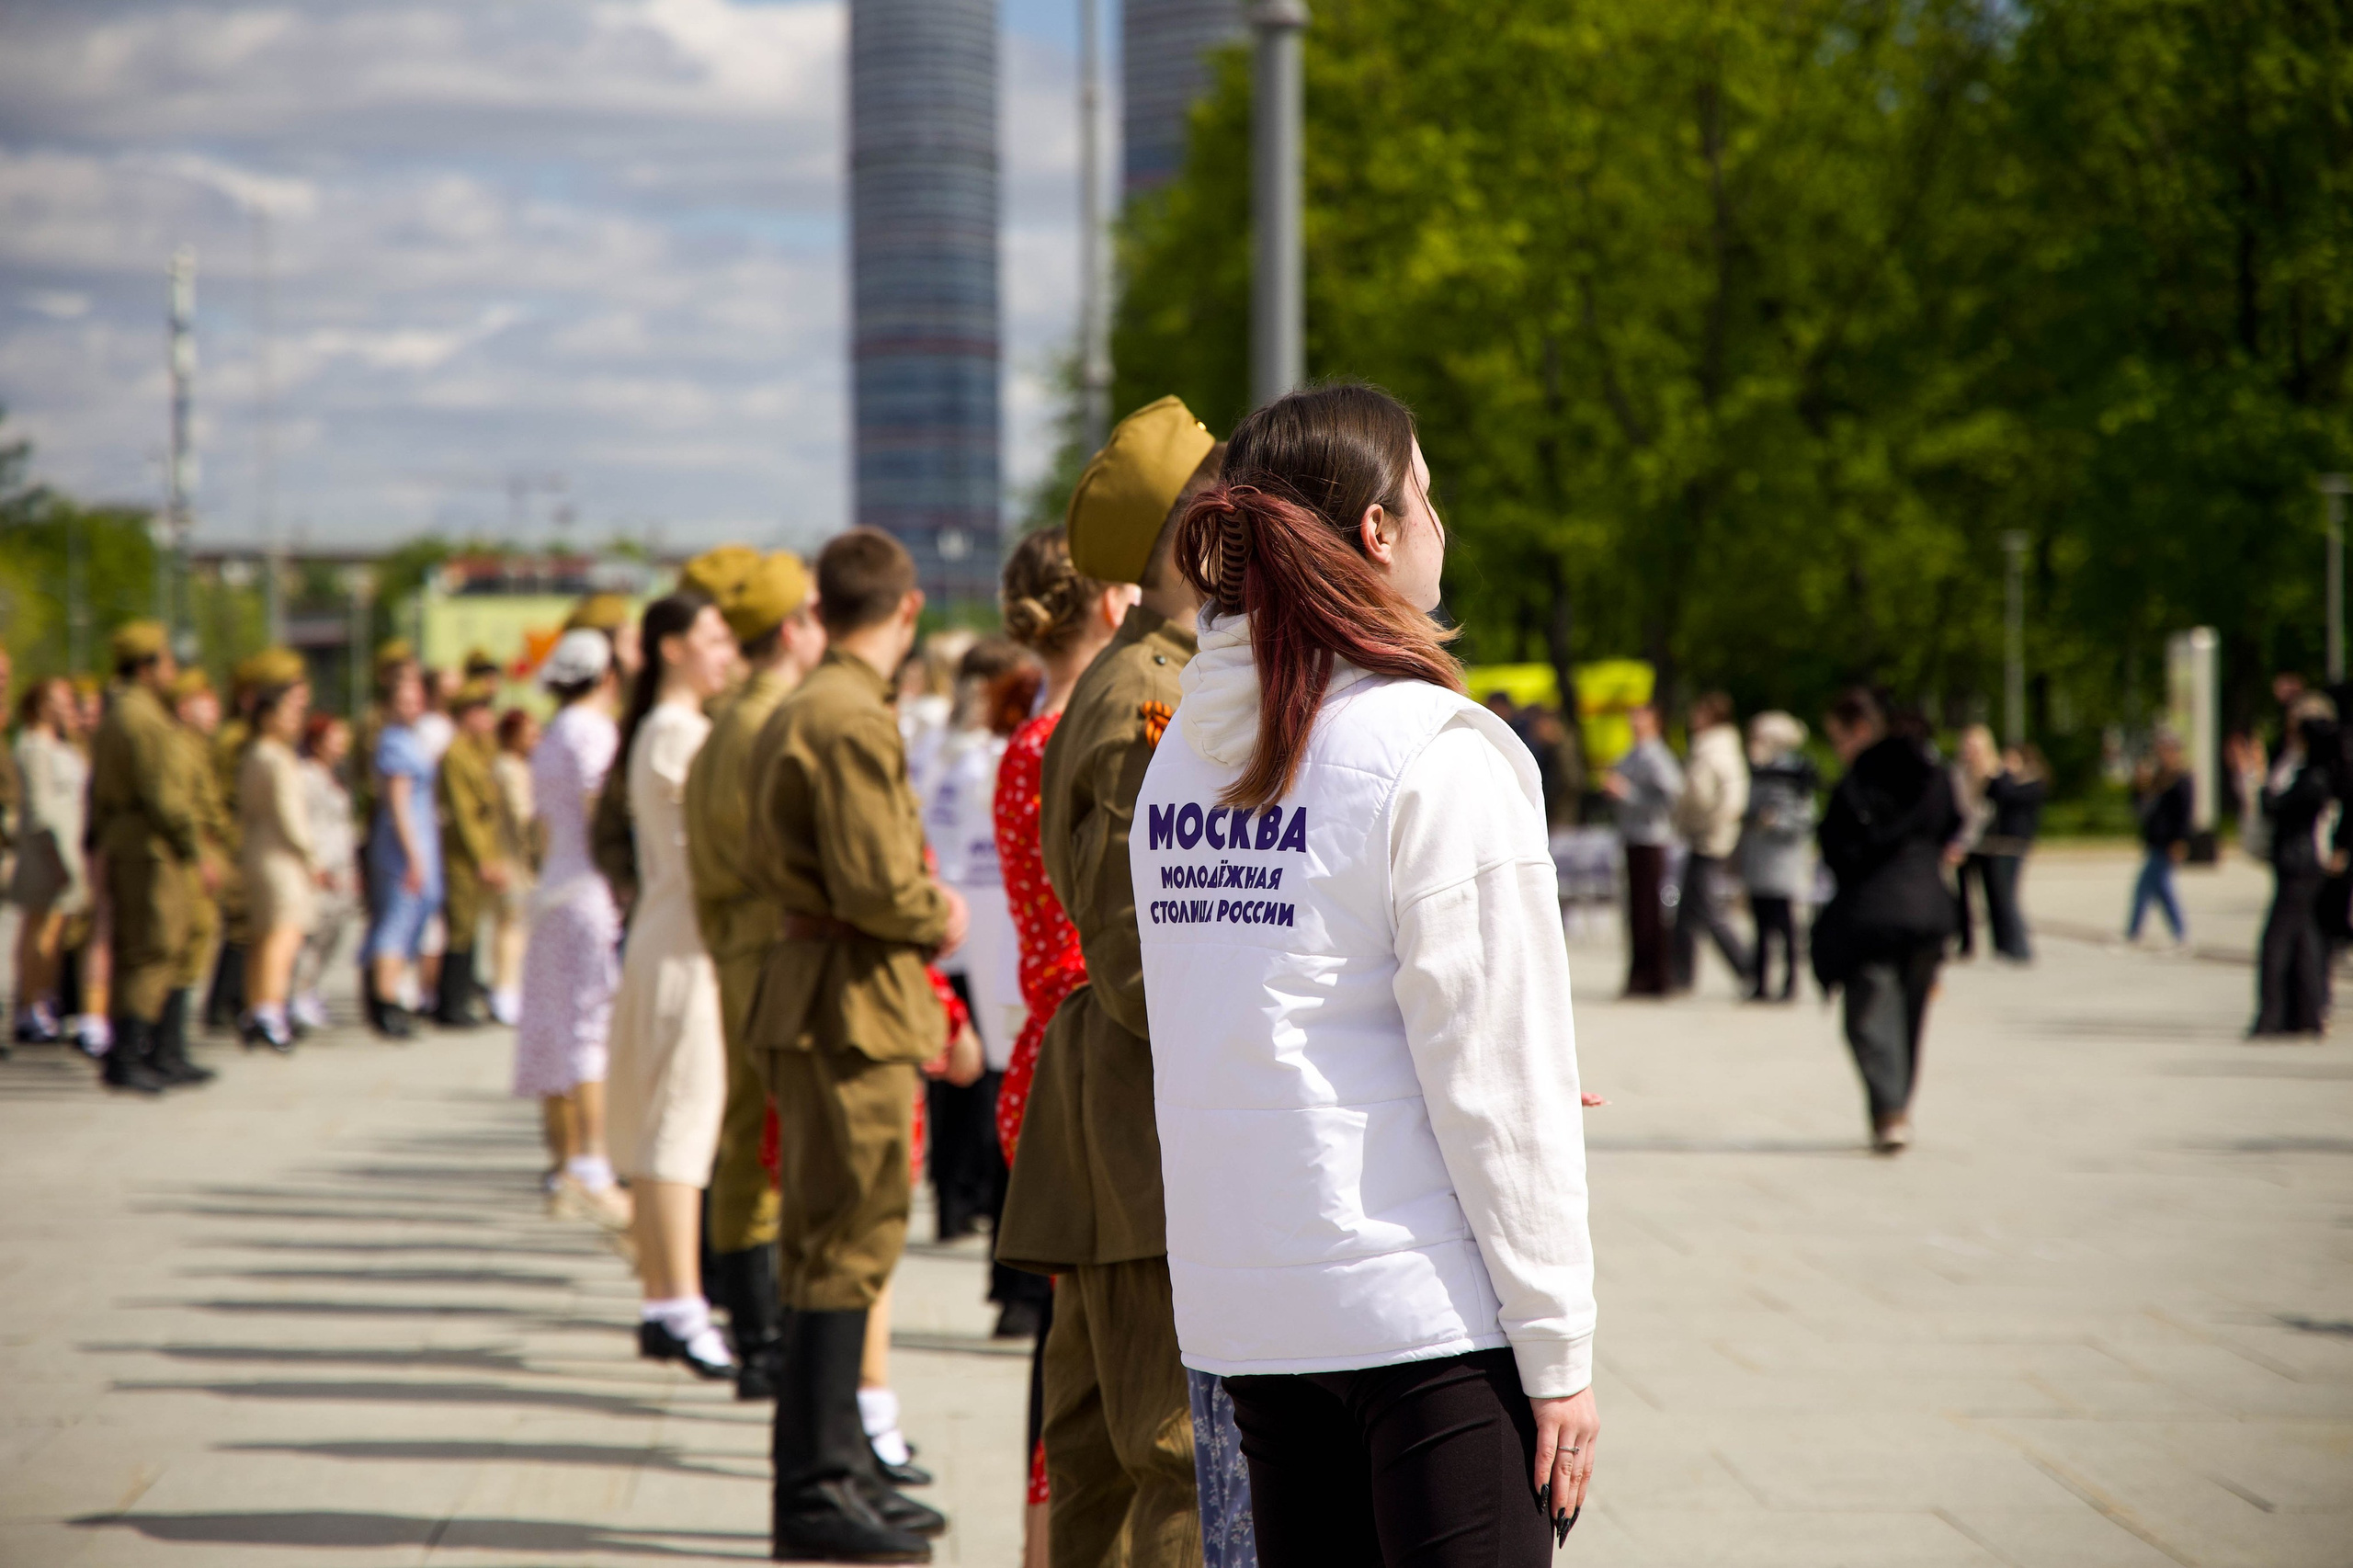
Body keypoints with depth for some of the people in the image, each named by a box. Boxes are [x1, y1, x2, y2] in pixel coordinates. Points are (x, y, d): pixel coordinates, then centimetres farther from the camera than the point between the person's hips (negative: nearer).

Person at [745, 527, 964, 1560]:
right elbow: (875, 881, -24)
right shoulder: (854, 719, -16)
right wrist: (936, 919, -4)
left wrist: (918, 901, 15)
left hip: (807, 988, 11)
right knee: (850, 1237, -7)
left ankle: (837, 1465, 26)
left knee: (832, 1236, 17)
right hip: (853, 1000, -11)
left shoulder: (793, 712, 16)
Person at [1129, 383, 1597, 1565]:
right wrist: (1558, 1349, -9)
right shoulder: (1435, 756, -12)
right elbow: (1498, 1080, -13)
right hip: (1424, 1299, -7)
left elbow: (1204, 1043, 12)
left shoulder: (1181, 753, 8)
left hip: (1245, 1303, 7)